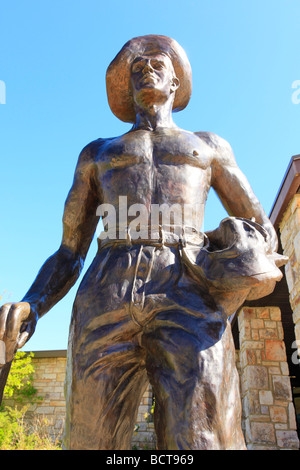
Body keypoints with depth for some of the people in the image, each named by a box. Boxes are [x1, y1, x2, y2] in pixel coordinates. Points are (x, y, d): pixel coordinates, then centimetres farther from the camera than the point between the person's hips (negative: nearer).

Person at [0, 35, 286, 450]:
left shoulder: (210, 146, 29)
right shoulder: (96, 153, 29)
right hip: (105, 305, 2)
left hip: (191, 299, -1)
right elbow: (67, 257, 22)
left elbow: (263, 230, 23)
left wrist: (253, 259, -4)